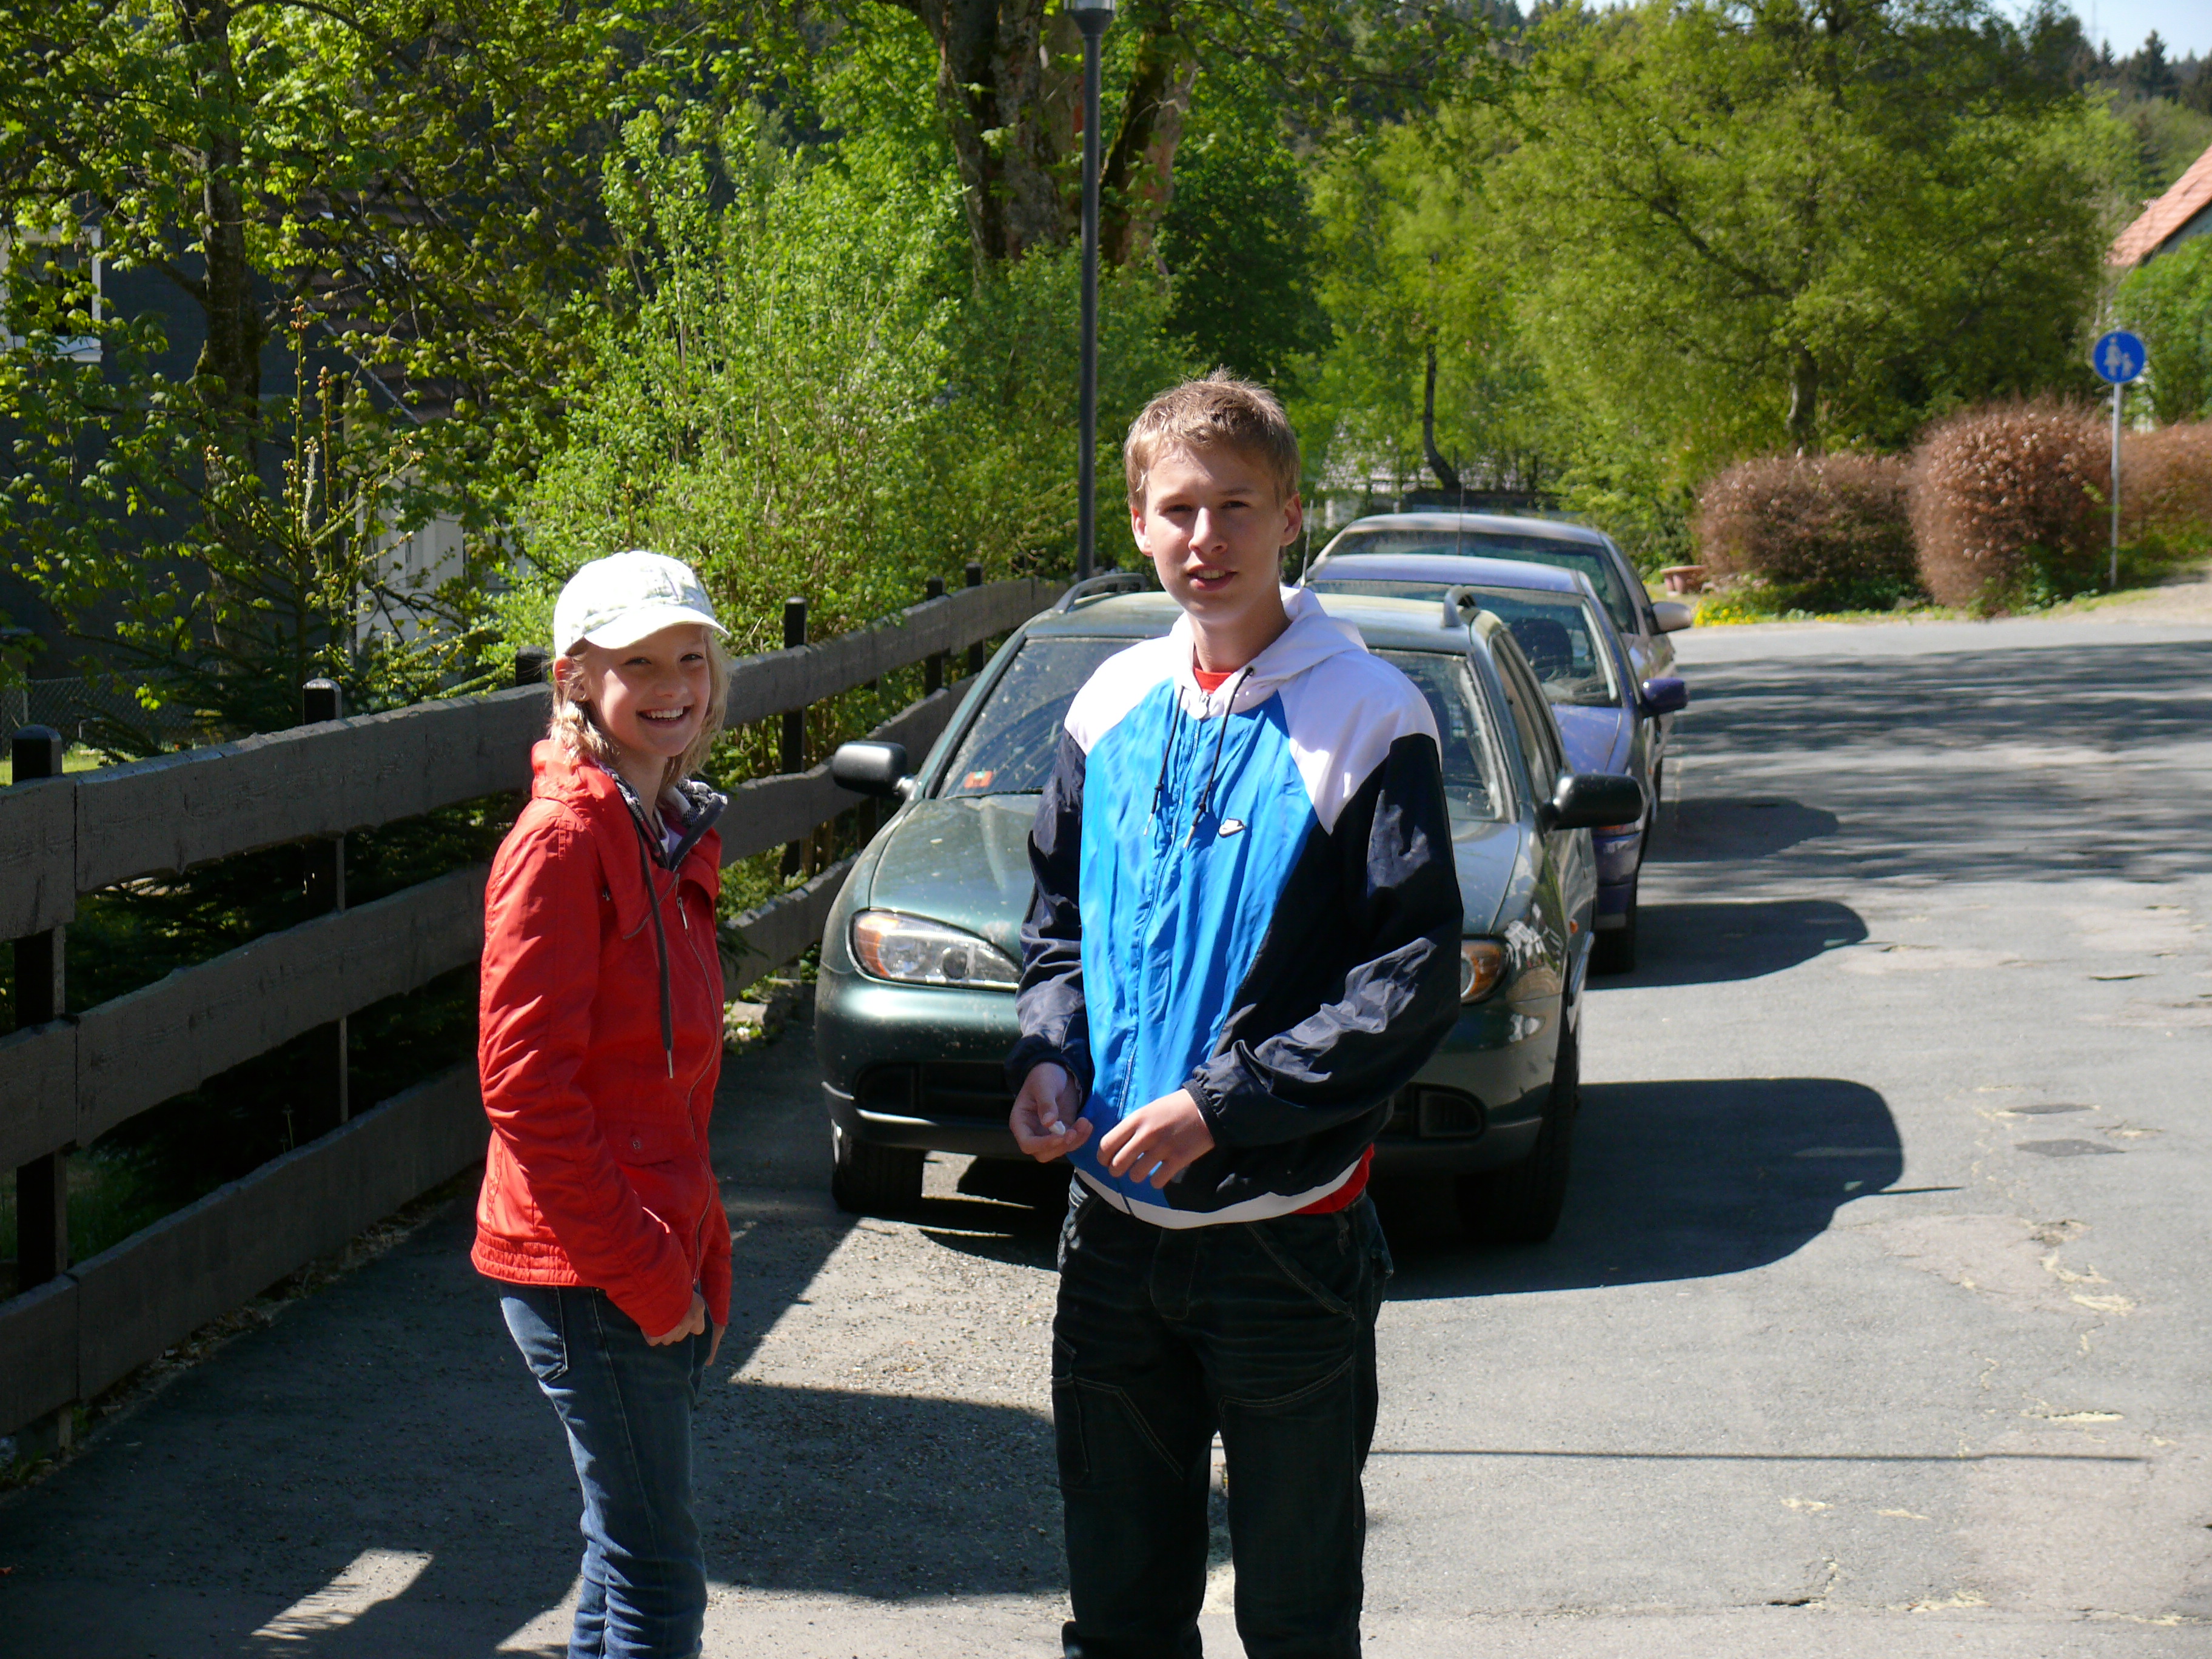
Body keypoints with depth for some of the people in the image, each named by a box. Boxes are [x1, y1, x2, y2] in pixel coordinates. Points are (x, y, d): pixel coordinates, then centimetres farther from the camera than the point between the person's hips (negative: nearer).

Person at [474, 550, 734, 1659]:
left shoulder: (673, 838, 14)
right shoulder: (566, 839, -13)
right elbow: (524, 1084, -18)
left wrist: (700, 1262, 14)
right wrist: (644, 1274, -17)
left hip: (656, 1265, 9)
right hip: (588, 1273, -9)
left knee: (632, 1560, 15)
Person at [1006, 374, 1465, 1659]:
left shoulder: (1367, 718, -10)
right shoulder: (1114, 704, 7)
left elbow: (1415, 981, -14)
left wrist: (1225, 1100, -20)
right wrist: (1049, 1054, -1)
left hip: (1285, 1234, -5)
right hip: (1114, 1221, 5)